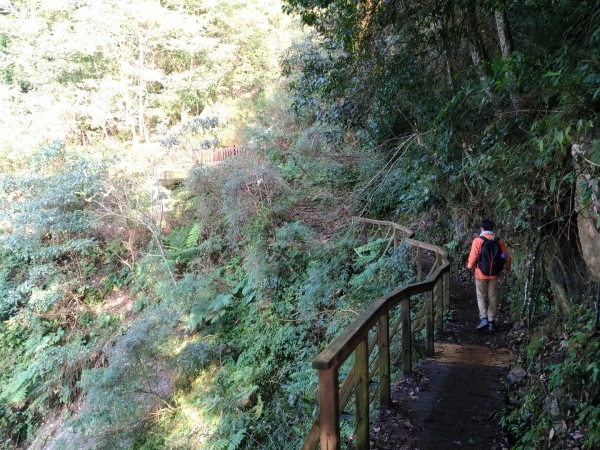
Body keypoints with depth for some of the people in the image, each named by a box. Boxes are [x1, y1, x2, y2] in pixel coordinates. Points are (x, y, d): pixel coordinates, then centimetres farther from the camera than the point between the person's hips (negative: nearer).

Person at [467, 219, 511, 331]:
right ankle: (492, 321, 13)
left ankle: (483, 318, -7)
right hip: (494, 274, 3)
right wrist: (507, 267, 23)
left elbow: (473, 256, -11)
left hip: (481, 274, -3)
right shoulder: (499, 241, 1)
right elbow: (507, 256, 5)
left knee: (481, 296, 8)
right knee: (492, 297, 10)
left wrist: (470, 266, 8)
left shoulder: (477, 240, -10)